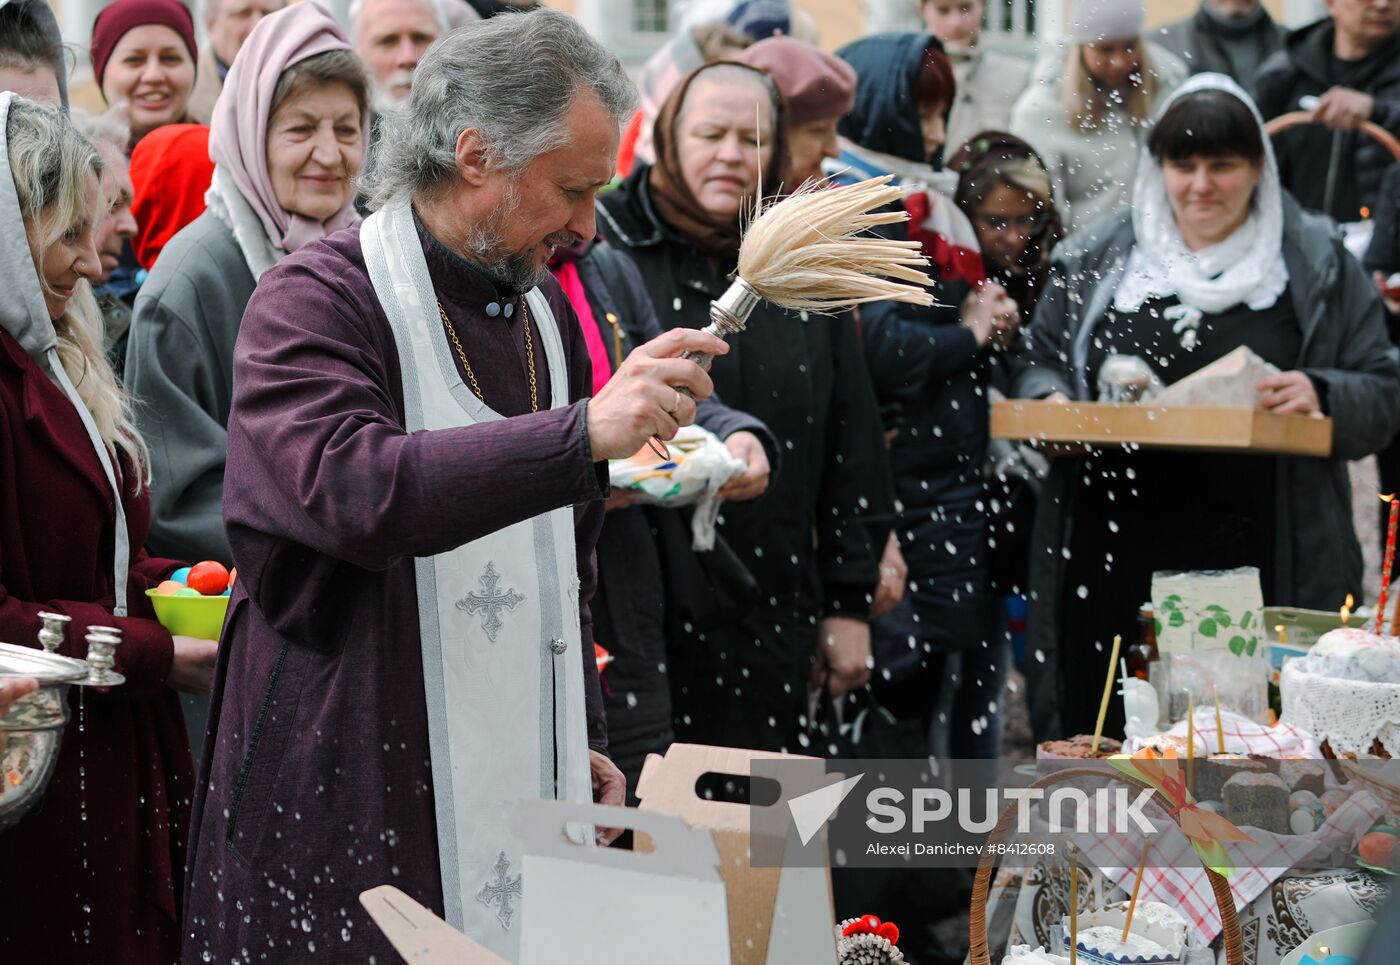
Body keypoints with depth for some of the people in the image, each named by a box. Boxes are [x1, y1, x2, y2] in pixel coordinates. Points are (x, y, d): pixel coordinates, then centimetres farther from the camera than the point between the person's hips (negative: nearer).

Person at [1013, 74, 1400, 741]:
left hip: (1258, 561, -1)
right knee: (1110, 735, 2)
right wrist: (1052, 405, -3)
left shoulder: (1316, 265, 8)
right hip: (1117, 555, 2)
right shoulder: (1097, 262, 13)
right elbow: (1039, 364, 20)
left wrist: (1320, 395, -14)